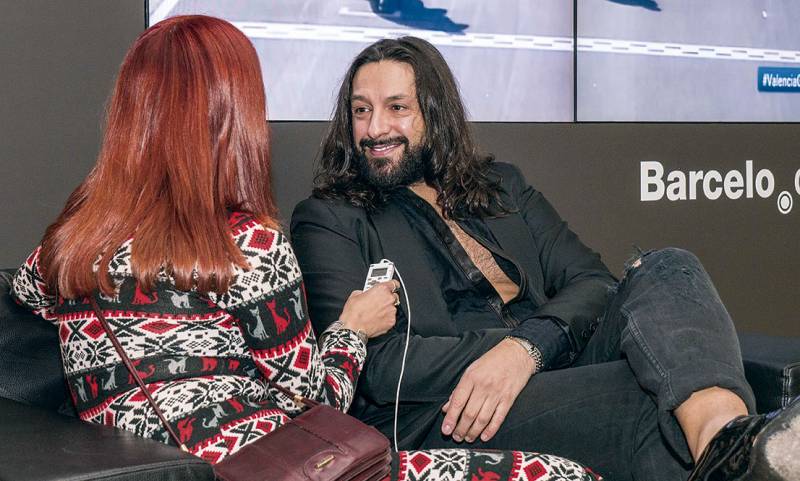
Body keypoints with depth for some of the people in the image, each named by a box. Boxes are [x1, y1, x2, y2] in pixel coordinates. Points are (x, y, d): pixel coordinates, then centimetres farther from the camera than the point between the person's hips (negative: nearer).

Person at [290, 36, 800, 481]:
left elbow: (591, 281, 10)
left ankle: (725, 439, -50)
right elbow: (370, 362, -6)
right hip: (440, 418, -4)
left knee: (667, 269, -24)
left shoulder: (500, 184, 24)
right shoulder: (327, 219, 9)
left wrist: (526, 347, -14)